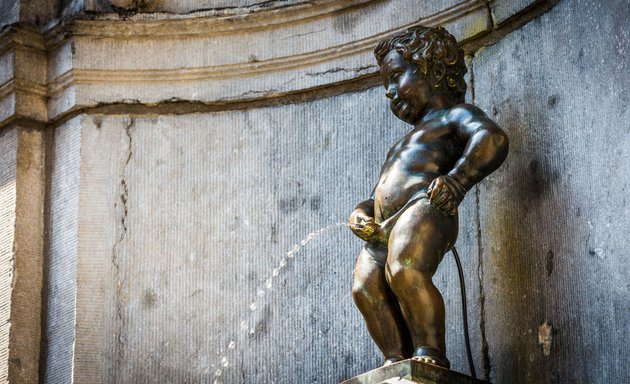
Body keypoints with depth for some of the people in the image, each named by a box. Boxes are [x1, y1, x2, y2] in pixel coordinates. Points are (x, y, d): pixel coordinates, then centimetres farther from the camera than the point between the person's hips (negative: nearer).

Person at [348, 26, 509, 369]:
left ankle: (431, 353, -29)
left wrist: (457, 180, -20)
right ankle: (397, 360, -22)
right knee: (366, 287, -17)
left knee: (404, 270, -33)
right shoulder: (403, 146, 41)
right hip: (384, 227, 8)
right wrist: (361, 213, 16)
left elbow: (493, 138, -8)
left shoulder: (454, 115, 13)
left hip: (424, 209, -8)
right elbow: (378, 195, 39)